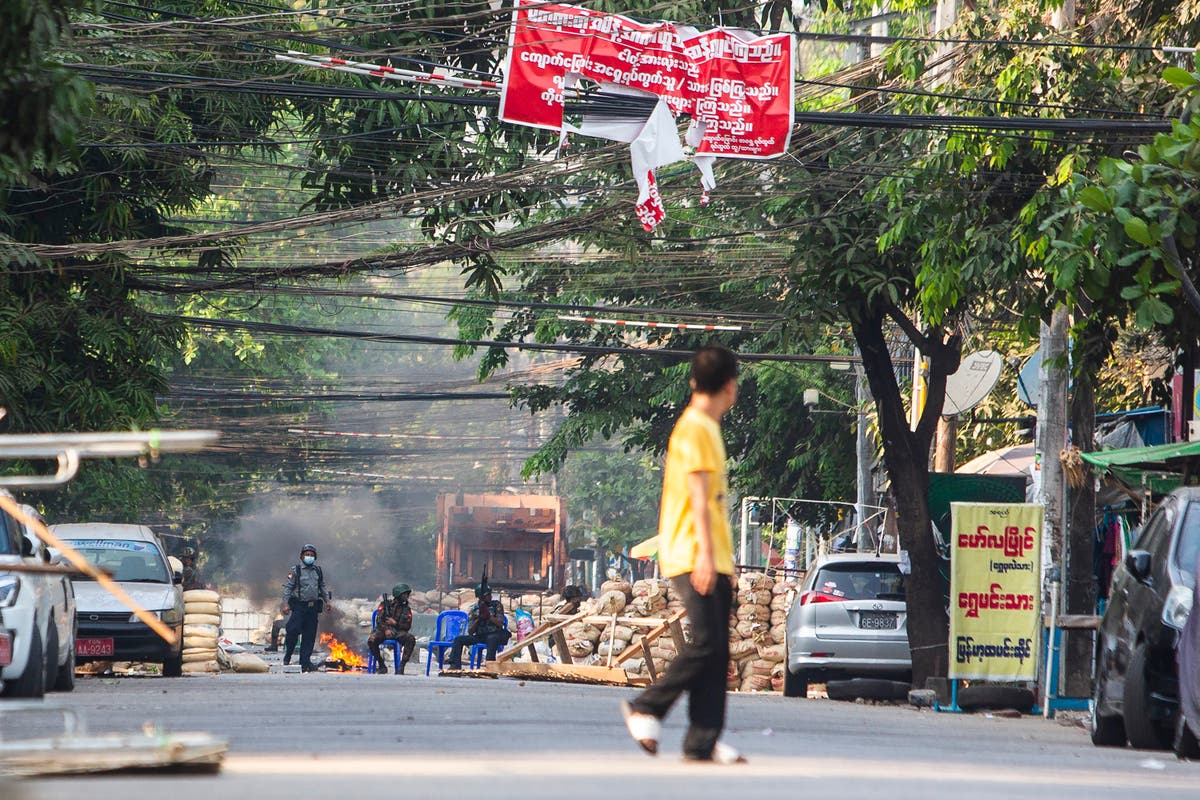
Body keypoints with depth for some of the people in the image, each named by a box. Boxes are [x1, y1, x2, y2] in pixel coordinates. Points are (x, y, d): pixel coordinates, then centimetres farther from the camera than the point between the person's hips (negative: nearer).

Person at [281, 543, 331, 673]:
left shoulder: (318, 571, 13)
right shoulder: (296, 571, -1)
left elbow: (323, 588, 21)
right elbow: (287, 588, -4)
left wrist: (327, 601, 10)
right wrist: (286, 604, -12)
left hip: (313, 607, 4)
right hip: (299, 606, -4)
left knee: (309, 635, 3)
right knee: (293, 631, -14)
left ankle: (305, 663, 6)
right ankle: (286, 658, 0)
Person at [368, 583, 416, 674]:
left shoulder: (406, 609, 11)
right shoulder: (386, 604, 6)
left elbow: (407, 626, 8)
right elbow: (379, 619, -1)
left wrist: (395, 623, -8)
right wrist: (386, 629, -18)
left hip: (398, 632, 2)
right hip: (383, 630, -2)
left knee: (411, 639, -30)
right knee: (371, 640, -33)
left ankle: (401, 666, -26)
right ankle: (381, 665, -14)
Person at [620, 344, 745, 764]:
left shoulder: (707, 428, 20)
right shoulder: (695, 428, -9)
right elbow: (698, 494, -17)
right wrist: (704, 552, -23)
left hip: (713, 559, 10)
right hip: (693, 556, -10)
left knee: (717, 650, 3)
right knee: (706, 642, -15)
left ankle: (703, 741, 1)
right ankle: (646, 707, -2)